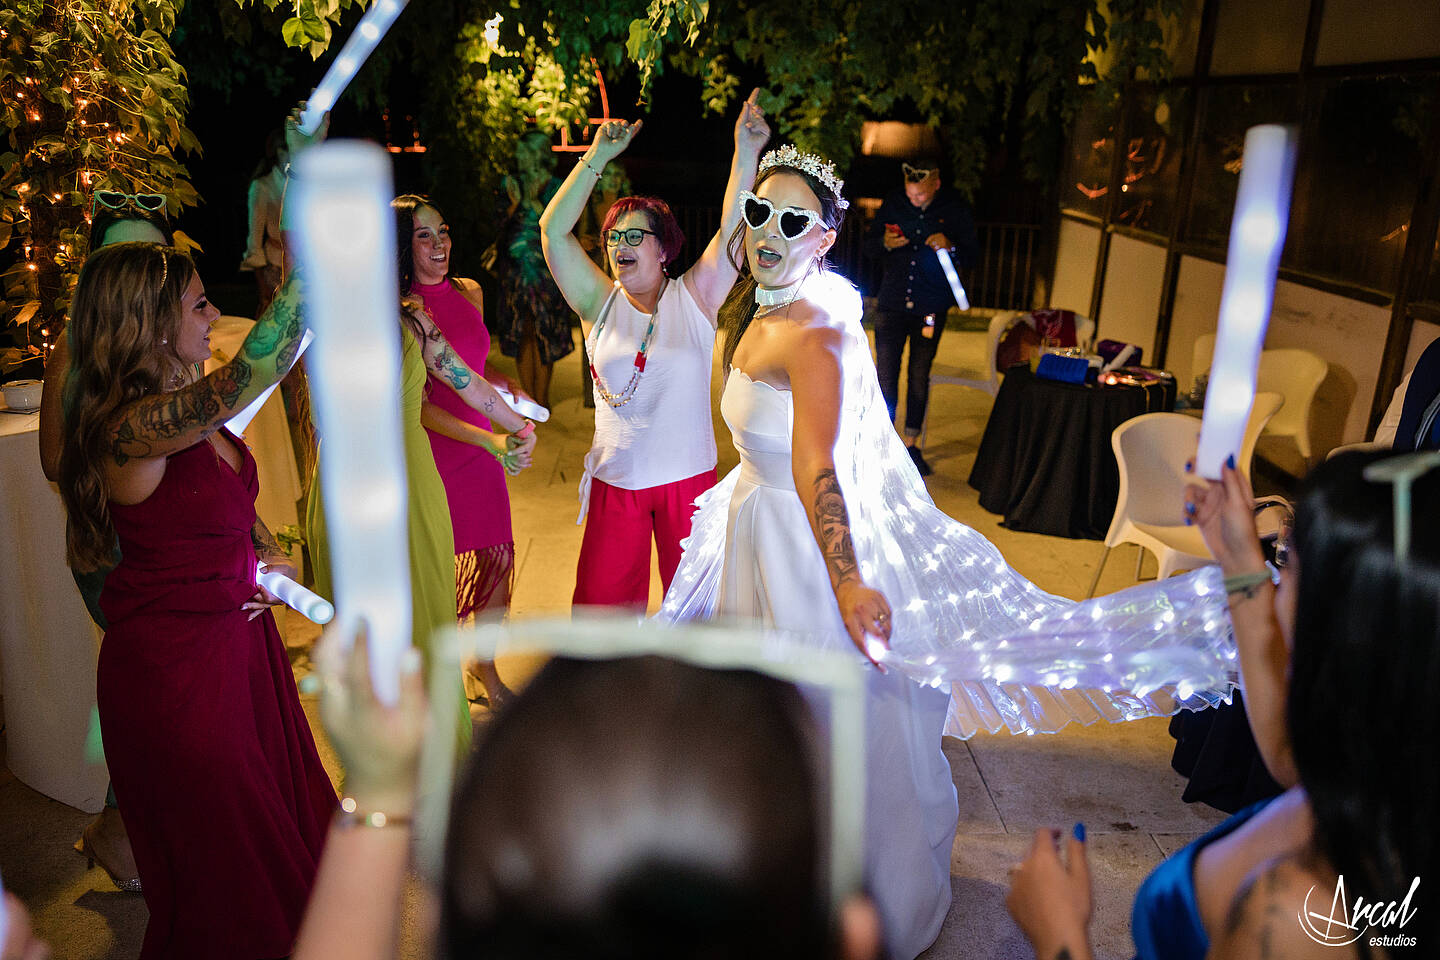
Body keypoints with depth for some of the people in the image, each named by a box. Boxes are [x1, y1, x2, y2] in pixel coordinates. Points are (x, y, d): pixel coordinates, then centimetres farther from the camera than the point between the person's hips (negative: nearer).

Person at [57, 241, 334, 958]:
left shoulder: (186, 410, 3)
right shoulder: (132, 428, -27)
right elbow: (259, 363, -42)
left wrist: (271, 557, 0)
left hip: (239, 632, 9)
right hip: (177, 664, -9)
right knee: (224, 864, 11)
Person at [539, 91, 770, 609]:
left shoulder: (694, 299, -2)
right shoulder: (600, 305, 0)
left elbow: (732, 228, -13)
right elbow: (553, 230, -8)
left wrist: (747, 154, -26)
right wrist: (598, 157, -15)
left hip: (688, 477, -1)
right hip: (615, 481, 1)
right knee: (600, 602, 9)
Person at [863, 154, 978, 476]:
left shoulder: (956, 209, -2)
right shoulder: (893, 203, 1)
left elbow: (971, 254, 2)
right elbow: (869, 243, 9)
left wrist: (950, 247, -19)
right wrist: (885, 243, -13)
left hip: (931, 307, -1)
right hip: (891, 303, 1)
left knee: (919, 377, 7)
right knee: (885, 374, 1)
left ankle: (911, 445, 20)